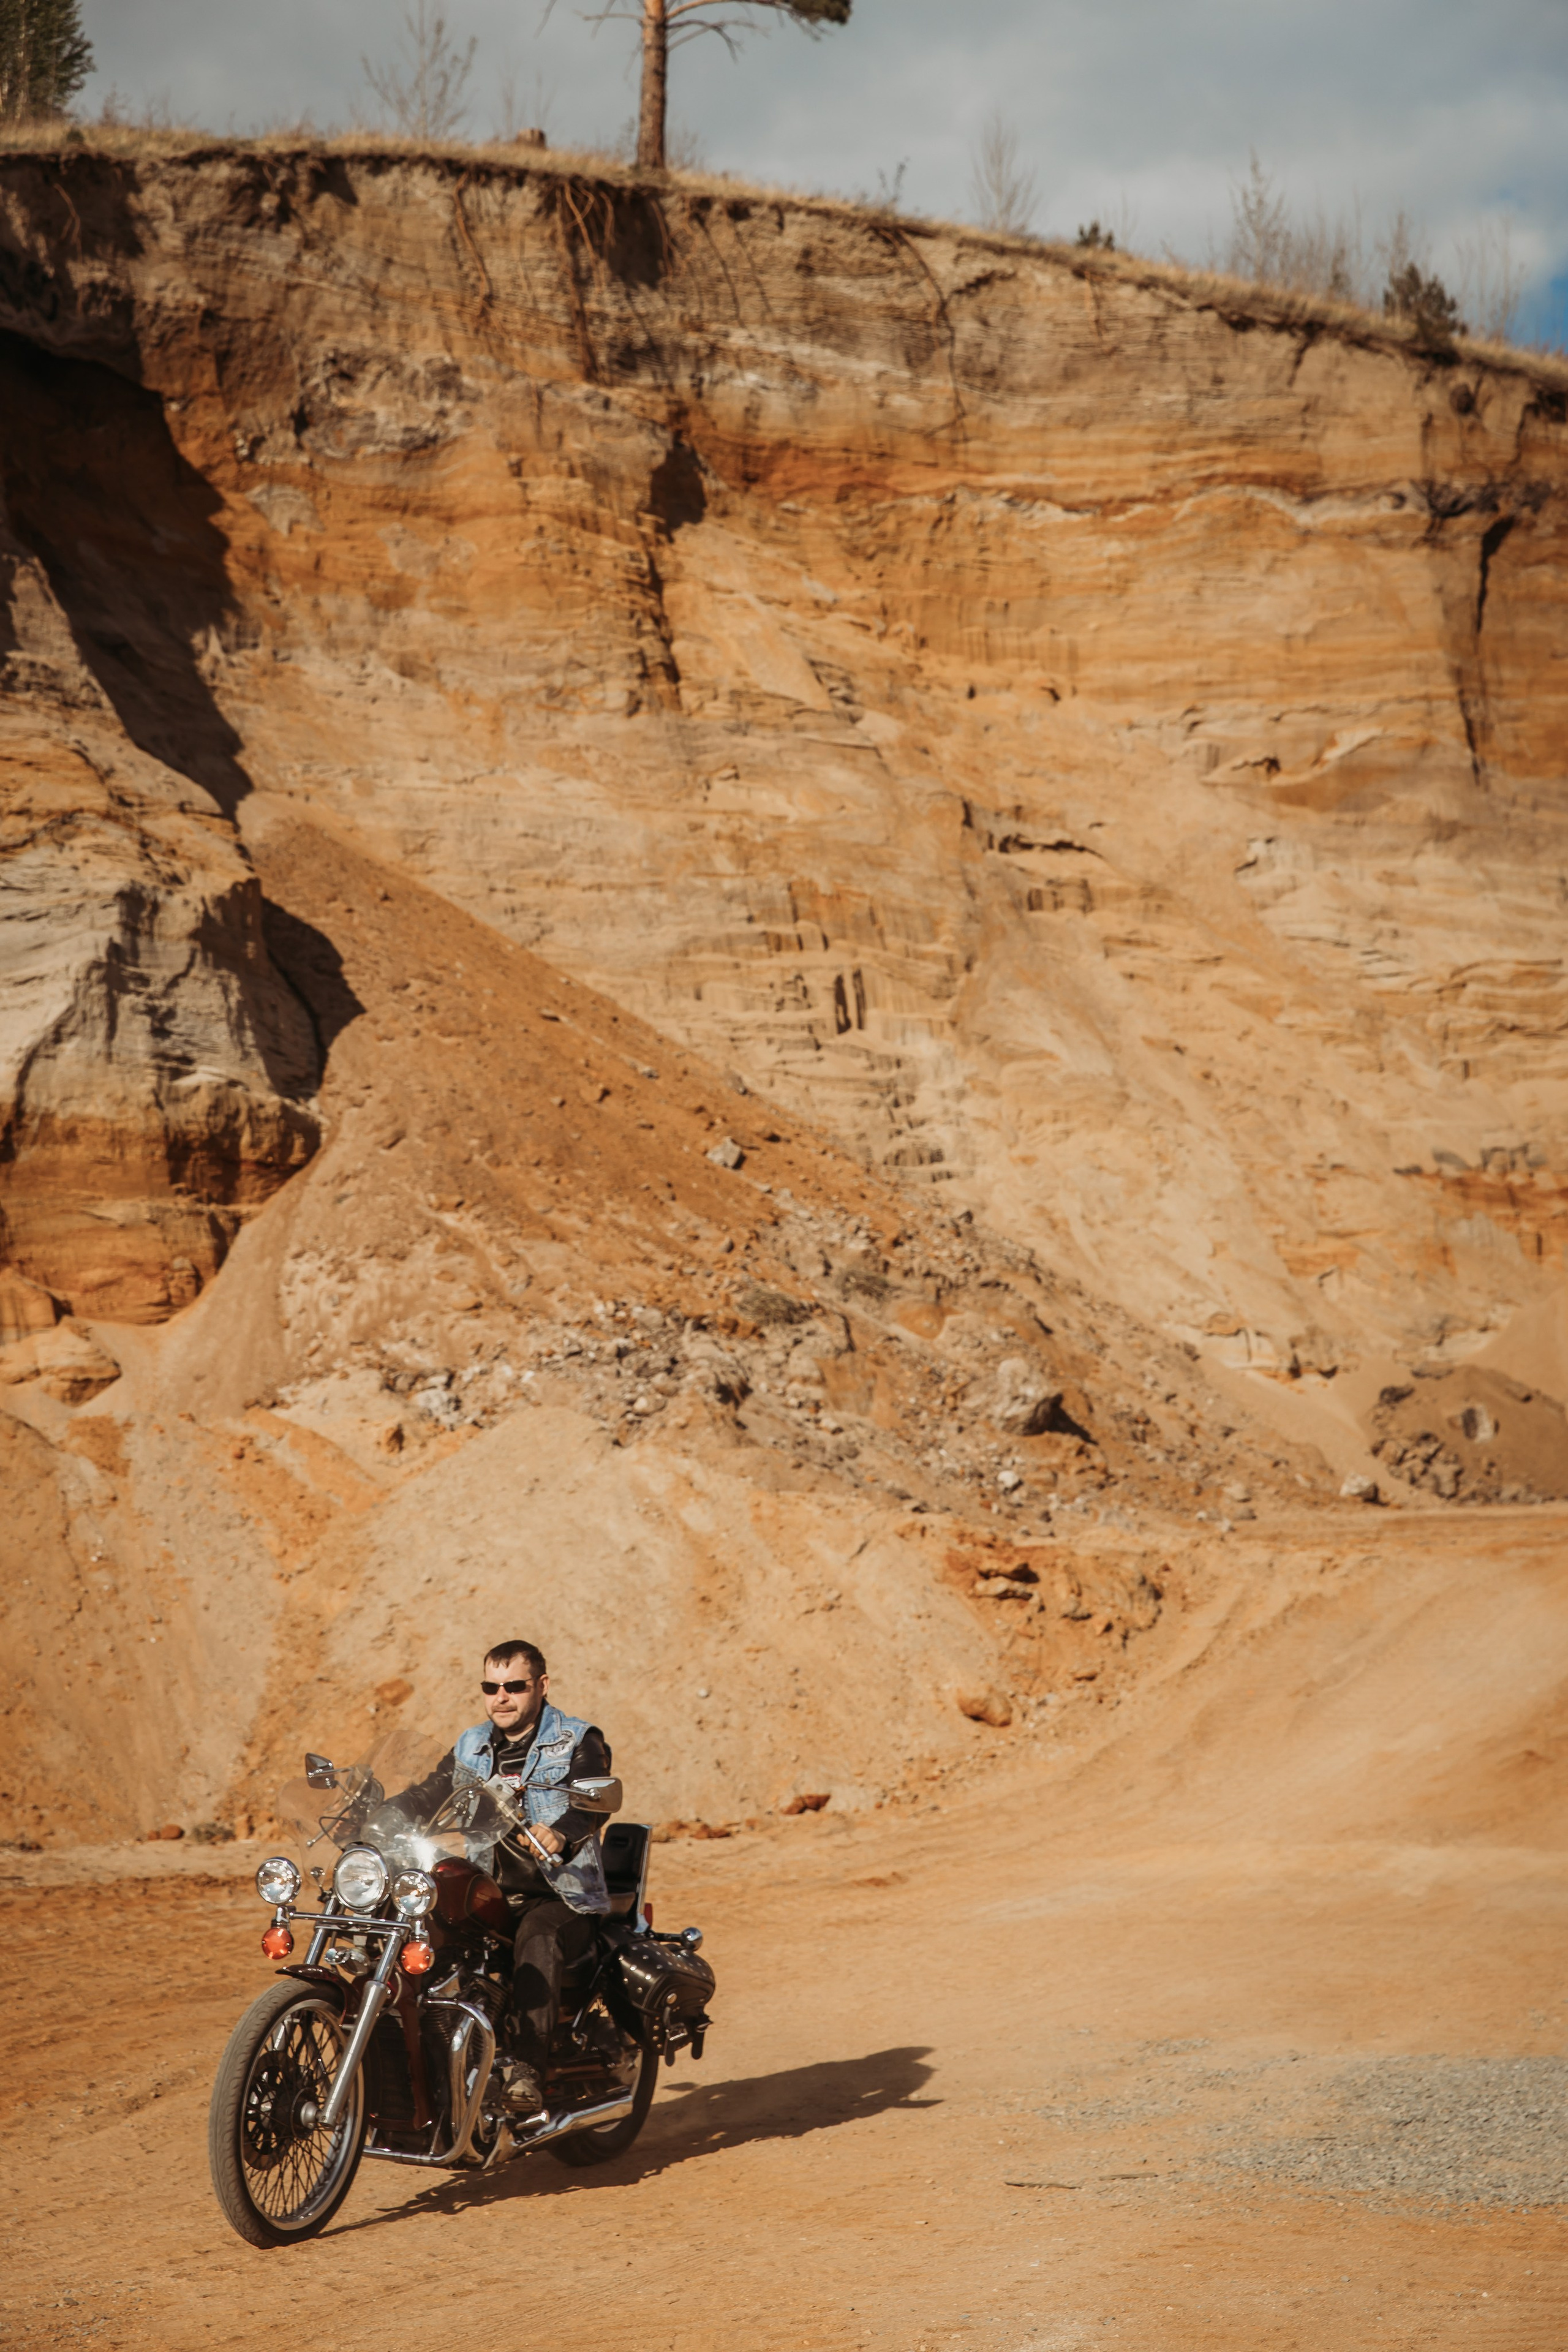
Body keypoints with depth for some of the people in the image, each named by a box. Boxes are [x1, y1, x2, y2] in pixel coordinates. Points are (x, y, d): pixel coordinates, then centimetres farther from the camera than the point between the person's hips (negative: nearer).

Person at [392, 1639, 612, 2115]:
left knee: (536, 1945, -36)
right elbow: (426, 1796, 15)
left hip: (559, 1898, -5)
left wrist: (560, 1834, -41)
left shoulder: (580, 1742, 0)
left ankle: (527, 2070, -48)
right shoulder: (470, 1748, 19)